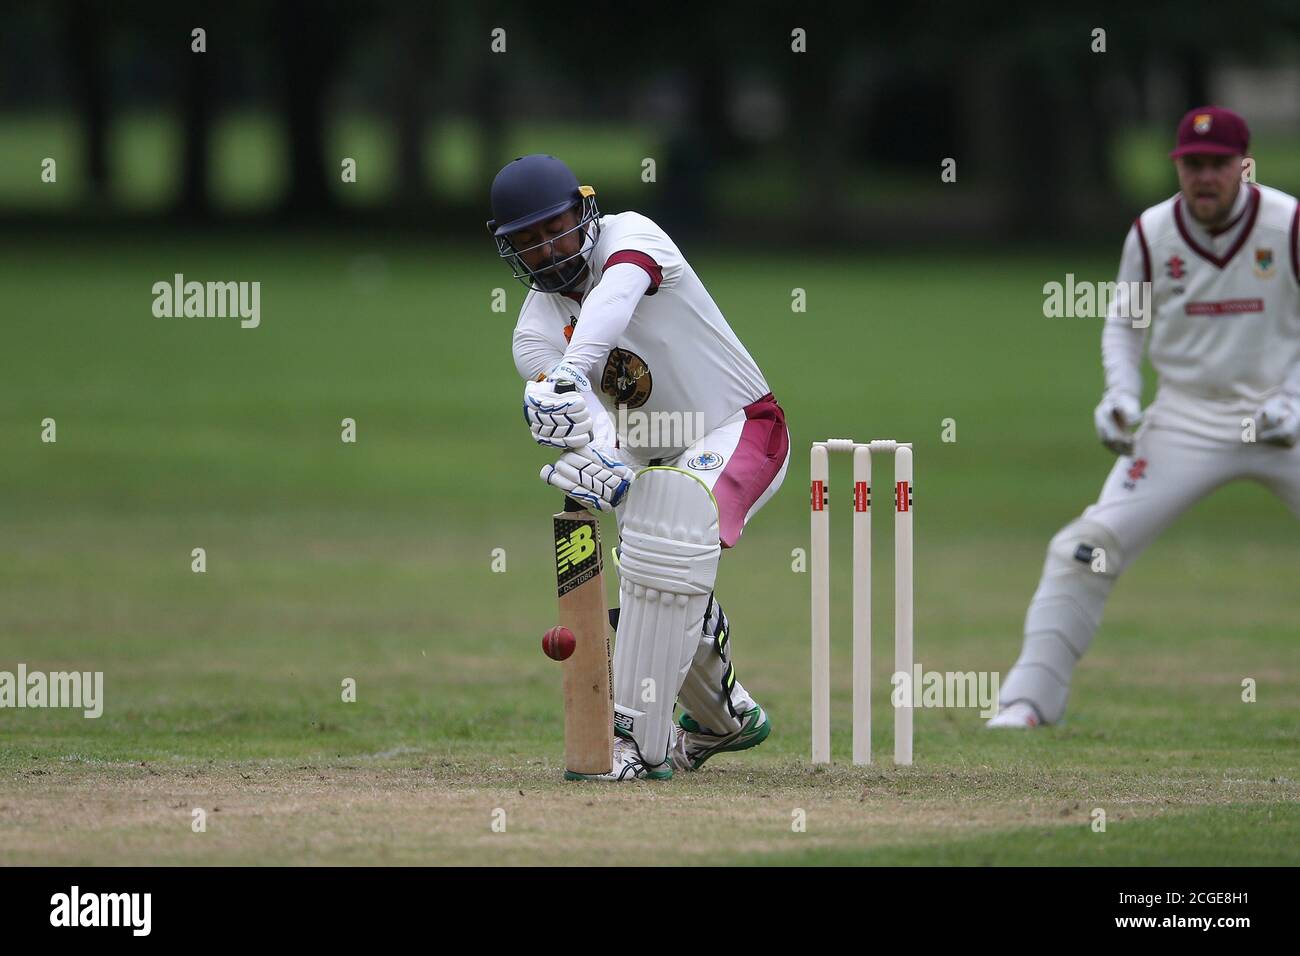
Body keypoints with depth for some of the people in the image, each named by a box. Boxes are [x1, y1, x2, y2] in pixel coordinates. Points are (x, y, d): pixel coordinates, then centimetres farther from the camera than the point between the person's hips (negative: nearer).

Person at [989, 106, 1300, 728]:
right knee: (1089, 548, -12)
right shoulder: (1151, 233, -3)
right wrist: (1120, 395, -5)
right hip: (1187, 419, 1)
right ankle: (1028, 699, -4)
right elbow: (1124, 321, 12)